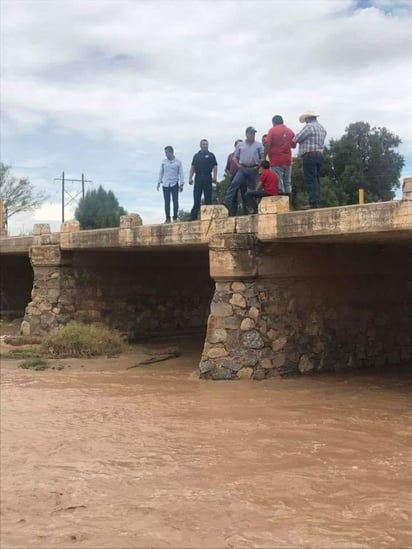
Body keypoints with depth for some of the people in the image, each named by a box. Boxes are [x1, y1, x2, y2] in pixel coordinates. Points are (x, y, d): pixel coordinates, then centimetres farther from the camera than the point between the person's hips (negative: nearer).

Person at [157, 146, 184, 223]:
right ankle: (168, 218, 3)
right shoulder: (164, 162, 7)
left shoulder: (178, 162, 1)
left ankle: (175, 217, 4)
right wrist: (159, 182, 8)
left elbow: (181, 173, 1)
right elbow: (161, 172, 13)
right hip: (165, 185, 2)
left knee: (175, 201, -2)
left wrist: (181, 184, -5)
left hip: (174, 184, -2)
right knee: (167, 202, 0)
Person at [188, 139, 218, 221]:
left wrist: (214, 177, -12)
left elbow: (215, 167, 1)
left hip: (207, 178, -2)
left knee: (208, 198, 1)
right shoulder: (196, 156, 14)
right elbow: (192, 167, 12)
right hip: (198, 178, 2)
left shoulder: (211, 155, 8)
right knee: (196, 199, 0)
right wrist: (190, 178, 2)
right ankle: (193, 217, -1)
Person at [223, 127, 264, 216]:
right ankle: (227, 202, -27)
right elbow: (235, 157, 18)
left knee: (253, 188, 2)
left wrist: (258, 166, -7)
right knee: (234, 183, -19)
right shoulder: (240, 145, 13)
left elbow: (263, 158, 5)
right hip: (242, 168, 1)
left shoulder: (259, 145, 7)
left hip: (253, 169, -1)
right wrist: (238, 165, 2)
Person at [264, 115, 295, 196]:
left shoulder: (272, 130, -4)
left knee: (279, 183, -3)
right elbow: (294, 146, 15)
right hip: (287, 160, 4)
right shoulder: (290, 131, 9)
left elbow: (267, 145, -12)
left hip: (276, 160, -4)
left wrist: (264, 158, -8)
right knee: (287, 182, 10)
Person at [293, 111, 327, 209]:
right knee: (316, 180, 10)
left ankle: (314, 202, -14)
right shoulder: (322, 128, 19)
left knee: (310, 180, -9)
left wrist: (294, 139, 12)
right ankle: (317, 202, 9)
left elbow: (296, 139, -11)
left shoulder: (309, 126, -9)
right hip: (320, 155, 9)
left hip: (310, 156, -9)